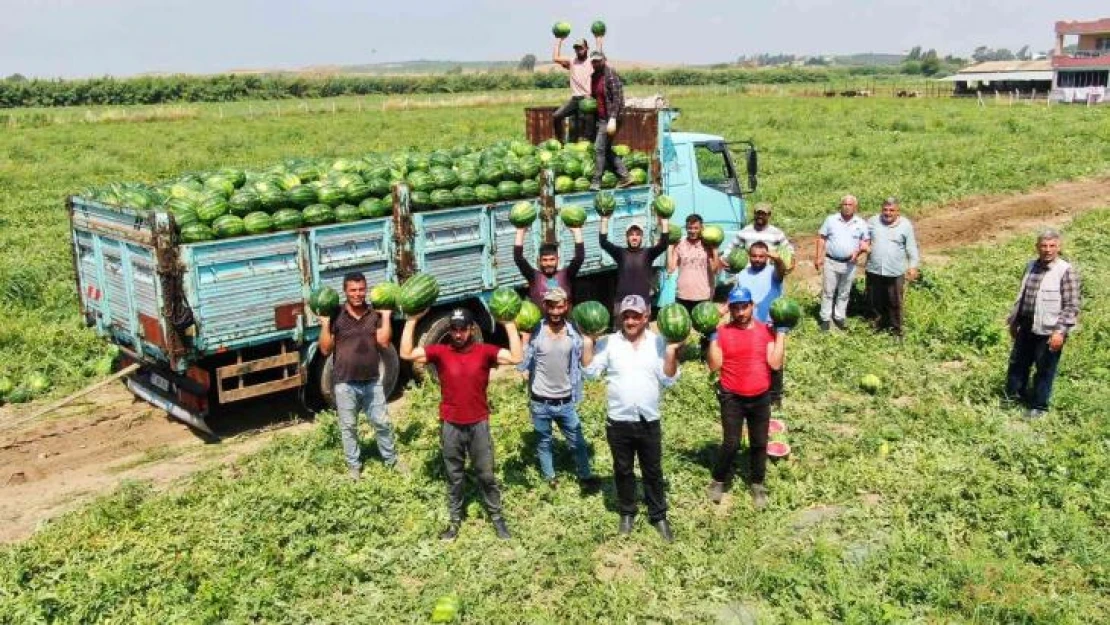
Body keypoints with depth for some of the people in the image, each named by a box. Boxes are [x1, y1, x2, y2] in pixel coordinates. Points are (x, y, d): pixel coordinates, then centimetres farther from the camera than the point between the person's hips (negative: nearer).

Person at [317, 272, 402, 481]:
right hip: (345, 383, -2)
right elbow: (325, 349, -8)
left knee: (382, 422, 13)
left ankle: (391, 459, 30)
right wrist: (325, 324, -18)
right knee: (348, 426, 10)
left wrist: (386, 316, -11)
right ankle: (354, 466, 25)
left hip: (372, 381, 2)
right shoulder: (336, 316, -7)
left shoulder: (375, 314, 1)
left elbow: (384, 342, -8)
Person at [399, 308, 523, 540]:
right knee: (454, 477, 14)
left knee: (486, 475, 11)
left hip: (479, 425, -1)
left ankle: (497, 518, 26)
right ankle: (455, 520, 28)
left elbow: (516, 357, -18)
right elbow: (406, 353, -11)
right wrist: (411, 321, -13)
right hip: (450, 426, 1)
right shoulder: (440, 352, -5)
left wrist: (510, 326, -18)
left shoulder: (485, 351, -7)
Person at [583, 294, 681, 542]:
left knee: (653, 472, 12)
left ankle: (658, 515, 26)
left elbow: (668, 379, -4)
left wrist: (672, 350, -15)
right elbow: (591, 371, -7)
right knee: (623, 471, 15)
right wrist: (588, 341, -12)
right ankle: (627, 513, 33)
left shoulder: (658, 342, -2)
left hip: (649, 422, 0)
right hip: (618, 423, 0)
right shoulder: (608, 342, -3)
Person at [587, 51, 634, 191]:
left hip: (609, 118, -8)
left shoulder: (610, 75, -12)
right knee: (606, 150, 11)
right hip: (600, 118, 8)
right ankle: (625, 177, 19)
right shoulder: (593, 77, 11)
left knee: (599, 148, -10)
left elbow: (617, 98, -17)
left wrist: (612, 119, -22)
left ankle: (596, 182, -4)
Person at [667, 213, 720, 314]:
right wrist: (670, 247, -5)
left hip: (703, 296, -1)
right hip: (682, 296, 1)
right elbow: (670, 269, -4)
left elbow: (715, 269, -6)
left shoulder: (707, 246, 1)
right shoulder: (678, 245, 2)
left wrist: (714, 249, -11)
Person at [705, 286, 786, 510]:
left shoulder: (766, 330, -2)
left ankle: (757, 485, 27)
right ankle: (719, 481, 19)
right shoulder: (723, 332, -5)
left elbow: (775, 363, -10)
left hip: (760, 398, 2)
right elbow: (714, 365, -11)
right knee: (731, 443, -2)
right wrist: (712, 337, -16)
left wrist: (781, 334, -12)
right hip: (732, 398, -2)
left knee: (759, 444, 11)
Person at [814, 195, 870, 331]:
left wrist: (859, 251, -13)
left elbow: (866, 242, 8)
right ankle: (825, 319, 10)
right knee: (828, 292, 3)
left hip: (849, 264, 1)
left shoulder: (861, 224, 2)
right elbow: (821, 238, 2)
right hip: (831, 262, -1)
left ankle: (839, 318, 22)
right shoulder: (831, 219, -1)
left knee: (844, 293, 11)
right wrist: (819, 257, -5)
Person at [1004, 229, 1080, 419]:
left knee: (1044, 371, 6)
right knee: (1017, 364, 18)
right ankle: (1014, 395, 37)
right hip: (1027, 329, 6)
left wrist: (1061, 331, -20)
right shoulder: (1031, 266, 6)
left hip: (1049, 332, -6)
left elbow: (1072, 306, -15)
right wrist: (1014, 321, 18)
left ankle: (1039, 406, 21)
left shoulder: (1066, 271, -14)